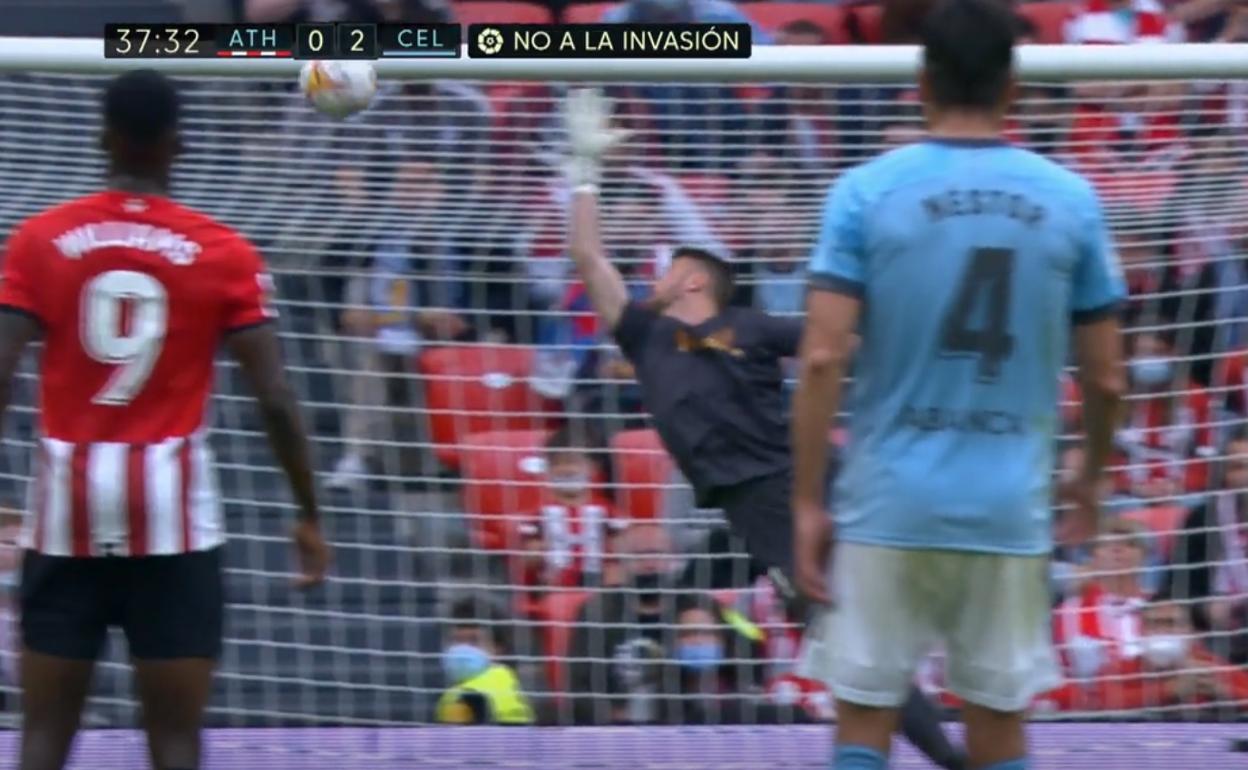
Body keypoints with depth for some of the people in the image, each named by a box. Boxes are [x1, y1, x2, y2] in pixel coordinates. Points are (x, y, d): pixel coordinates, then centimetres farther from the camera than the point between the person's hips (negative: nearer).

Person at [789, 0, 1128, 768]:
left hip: (889, 503, -1)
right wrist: (1092, 477, 24)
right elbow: (1106, 375, 6)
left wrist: (808, 502, -2)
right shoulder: (1070, 200, 2)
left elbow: (823, 360, -9)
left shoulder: (867, 191, -4)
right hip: (1010, 510, 1)